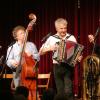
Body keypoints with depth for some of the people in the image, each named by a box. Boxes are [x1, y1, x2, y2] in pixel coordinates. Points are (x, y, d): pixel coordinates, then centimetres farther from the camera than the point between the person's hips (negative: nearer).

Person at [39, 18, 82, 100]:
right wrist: (49, 48, -11)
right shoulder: (52, 38, 3)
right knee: (60, 91, 7)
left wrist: (79, 57, -17)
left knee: (68, 91, -12)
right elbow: (40, 52, 6)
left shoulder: (71, 38, 2)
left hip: (68, 66, -2)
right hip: (57, 67, 2)